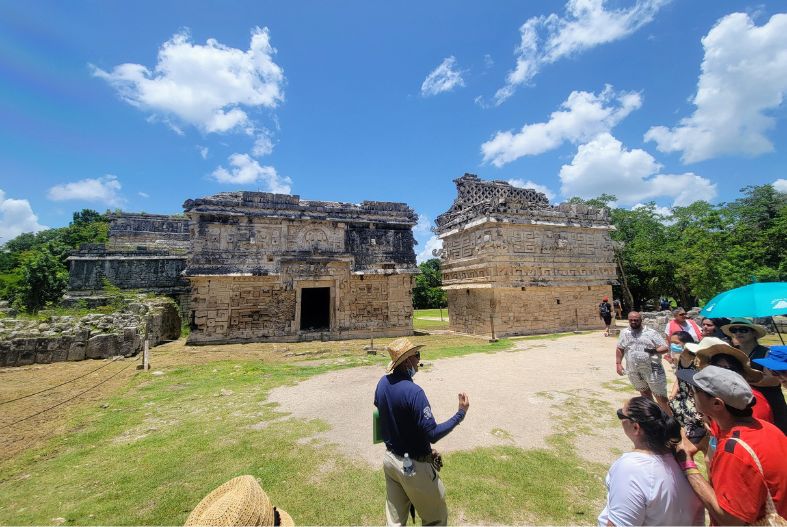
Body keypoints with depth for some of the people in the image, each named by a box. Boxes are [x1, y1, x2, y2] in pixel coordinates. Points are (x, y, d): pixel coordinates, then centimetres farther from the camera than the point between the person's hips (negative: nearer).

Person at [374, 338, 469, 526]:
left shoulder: (383, 383, -6)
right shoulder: (413, 391, -30)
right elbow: (433, 434, -26)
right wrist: (461, 413, -19)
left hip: (390, 459, 7)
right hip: (414, 466, -7)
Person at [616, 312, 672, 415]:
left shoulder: (651, 332, -3)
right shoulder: (624, 333, 6)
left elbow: (665, 348, -5)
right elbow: (620, 349, 12)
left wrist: (654, 350, -25)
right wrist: (618, 363, 4)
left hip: (652, 370, -4)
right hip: (634, 371, 4)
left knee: (661, 397, 0)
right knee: (644, 393, 20)